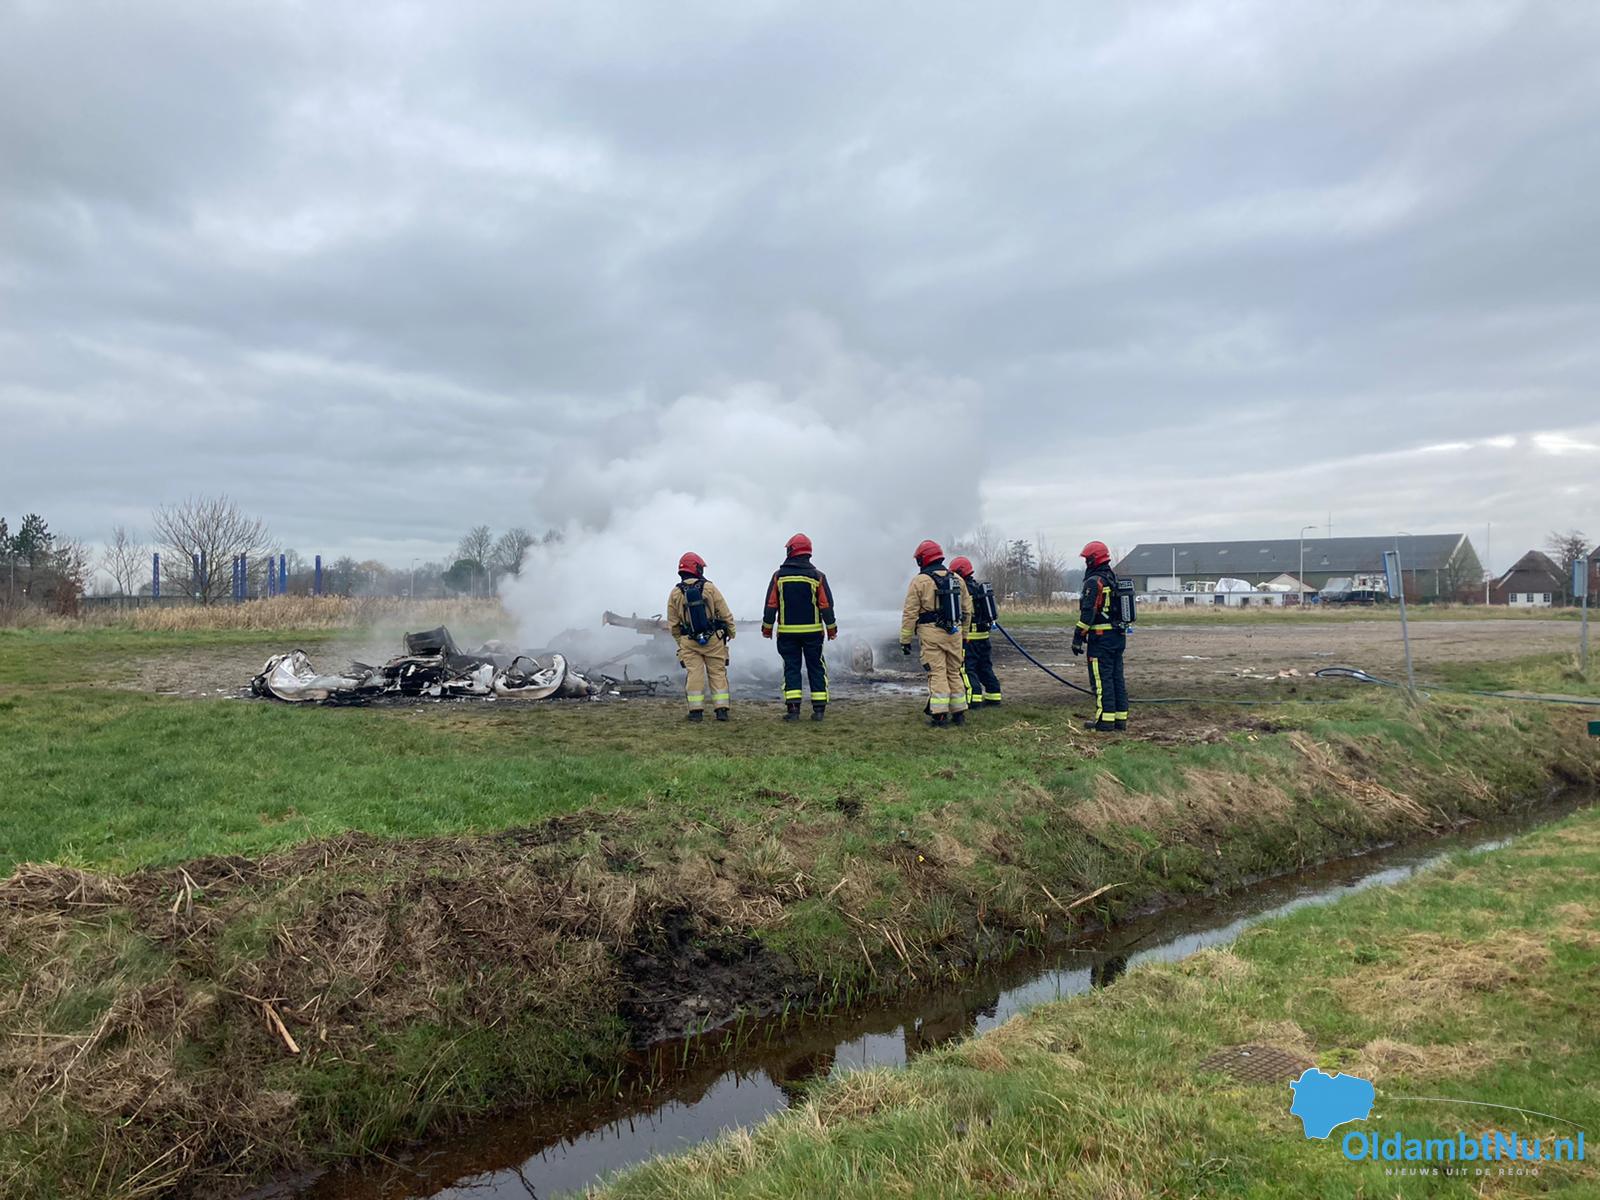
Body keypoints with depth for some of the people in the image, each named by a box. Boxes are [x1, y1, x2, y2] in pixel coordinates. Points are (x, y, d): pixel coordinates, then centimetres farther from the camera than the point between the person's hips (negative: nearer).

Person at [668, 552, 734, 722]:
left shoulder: (675, 593, 1)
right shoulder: (709, 587, -5)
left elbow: (673, 623, 6)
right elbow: (725, 614, -3)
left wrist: (680, 641, 19)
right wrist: (731, 632, 12)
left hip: (689, 641, 1)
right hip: (714, 639, -1)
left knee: (694, 674, 4)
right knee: (717, 673, 6)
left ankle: (696, 711, 2)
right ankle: (721, 709, 4)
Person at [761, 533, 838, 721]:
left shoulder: (779, 576, -2)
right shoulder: (817, 576, -3)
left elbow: (770, 605, 0)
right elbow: (826, 606, -1)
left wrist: (767, 628, 10)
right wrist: (832, 628, 10)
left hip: (787, 632, 0)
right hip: (813, 631, 0)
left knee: (791, 668, 5)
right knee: (816, 668, 8)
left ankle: (793, 708, -3)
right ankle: (819, 709, 6)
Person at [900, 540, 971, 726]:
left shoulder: (920, 580, -5)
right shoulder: (956, 579, 11)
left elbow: (910, 613, -7)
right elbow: (967, 609, 16)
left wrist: (905, 639, -2)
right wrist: (963, 634, 24)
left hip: (932, 633, -5)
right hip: (954, 633, 5)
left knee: (937, 673, -3)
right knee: (954, 672, 13)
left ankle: (940, 714, -6)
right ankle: (959, 713, 16)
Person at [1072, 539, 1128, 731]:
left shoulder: (1094, 582, -13)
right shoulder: (1116, 579, 16)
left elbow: (1088, 612, -18)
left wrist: (1078, 637, -15)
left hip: (1101, 638, -9)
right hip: (1119, 636, 9)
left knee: (1102, 678, -6)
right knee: (1117, 677, 11)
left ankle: (1105, 719, -6)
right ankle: (1121, 717, 14)